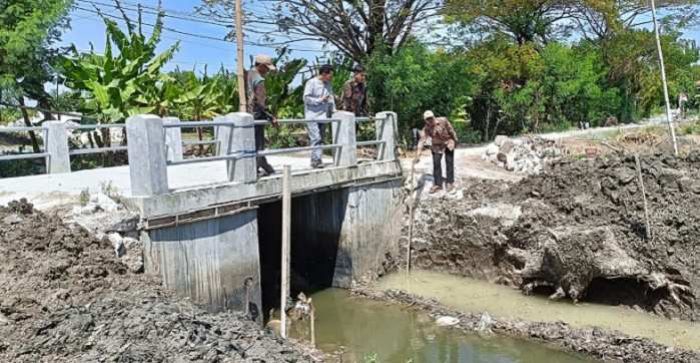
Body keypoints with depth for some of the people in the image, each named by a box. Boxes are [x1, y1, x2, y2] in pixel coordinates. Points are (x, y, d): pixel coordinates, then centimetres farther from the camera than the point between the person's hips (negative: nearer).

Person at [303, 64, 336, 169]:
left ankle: (316, 160, 12)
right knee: (316, 138, -14)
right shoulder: (311, 83, -7)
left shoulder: (328, 85, 13)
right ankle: (316, 160, -12)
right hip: (312, 116, -7)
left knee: (320, 139, 7)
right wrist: (320, 100, -12)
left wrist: (333, 110, 7)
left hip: (323, 116, 7)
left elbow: (331, 98, 19)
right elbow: (306, 98, -11)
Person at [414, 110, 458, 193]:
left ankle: (450, 183, 14)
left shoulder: (443, 121, -23)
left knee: (449, 162, 2)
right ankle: (438, 184, 10)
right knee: (436, 163, 0)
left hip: (448, 143, -2)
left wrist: (455, 140, -1)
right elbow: (422, 141, -25)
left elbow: (451, 130, -11)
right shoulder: (426, 129, -19)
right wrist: (417, 155, -33)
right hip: (437, 146, 2)